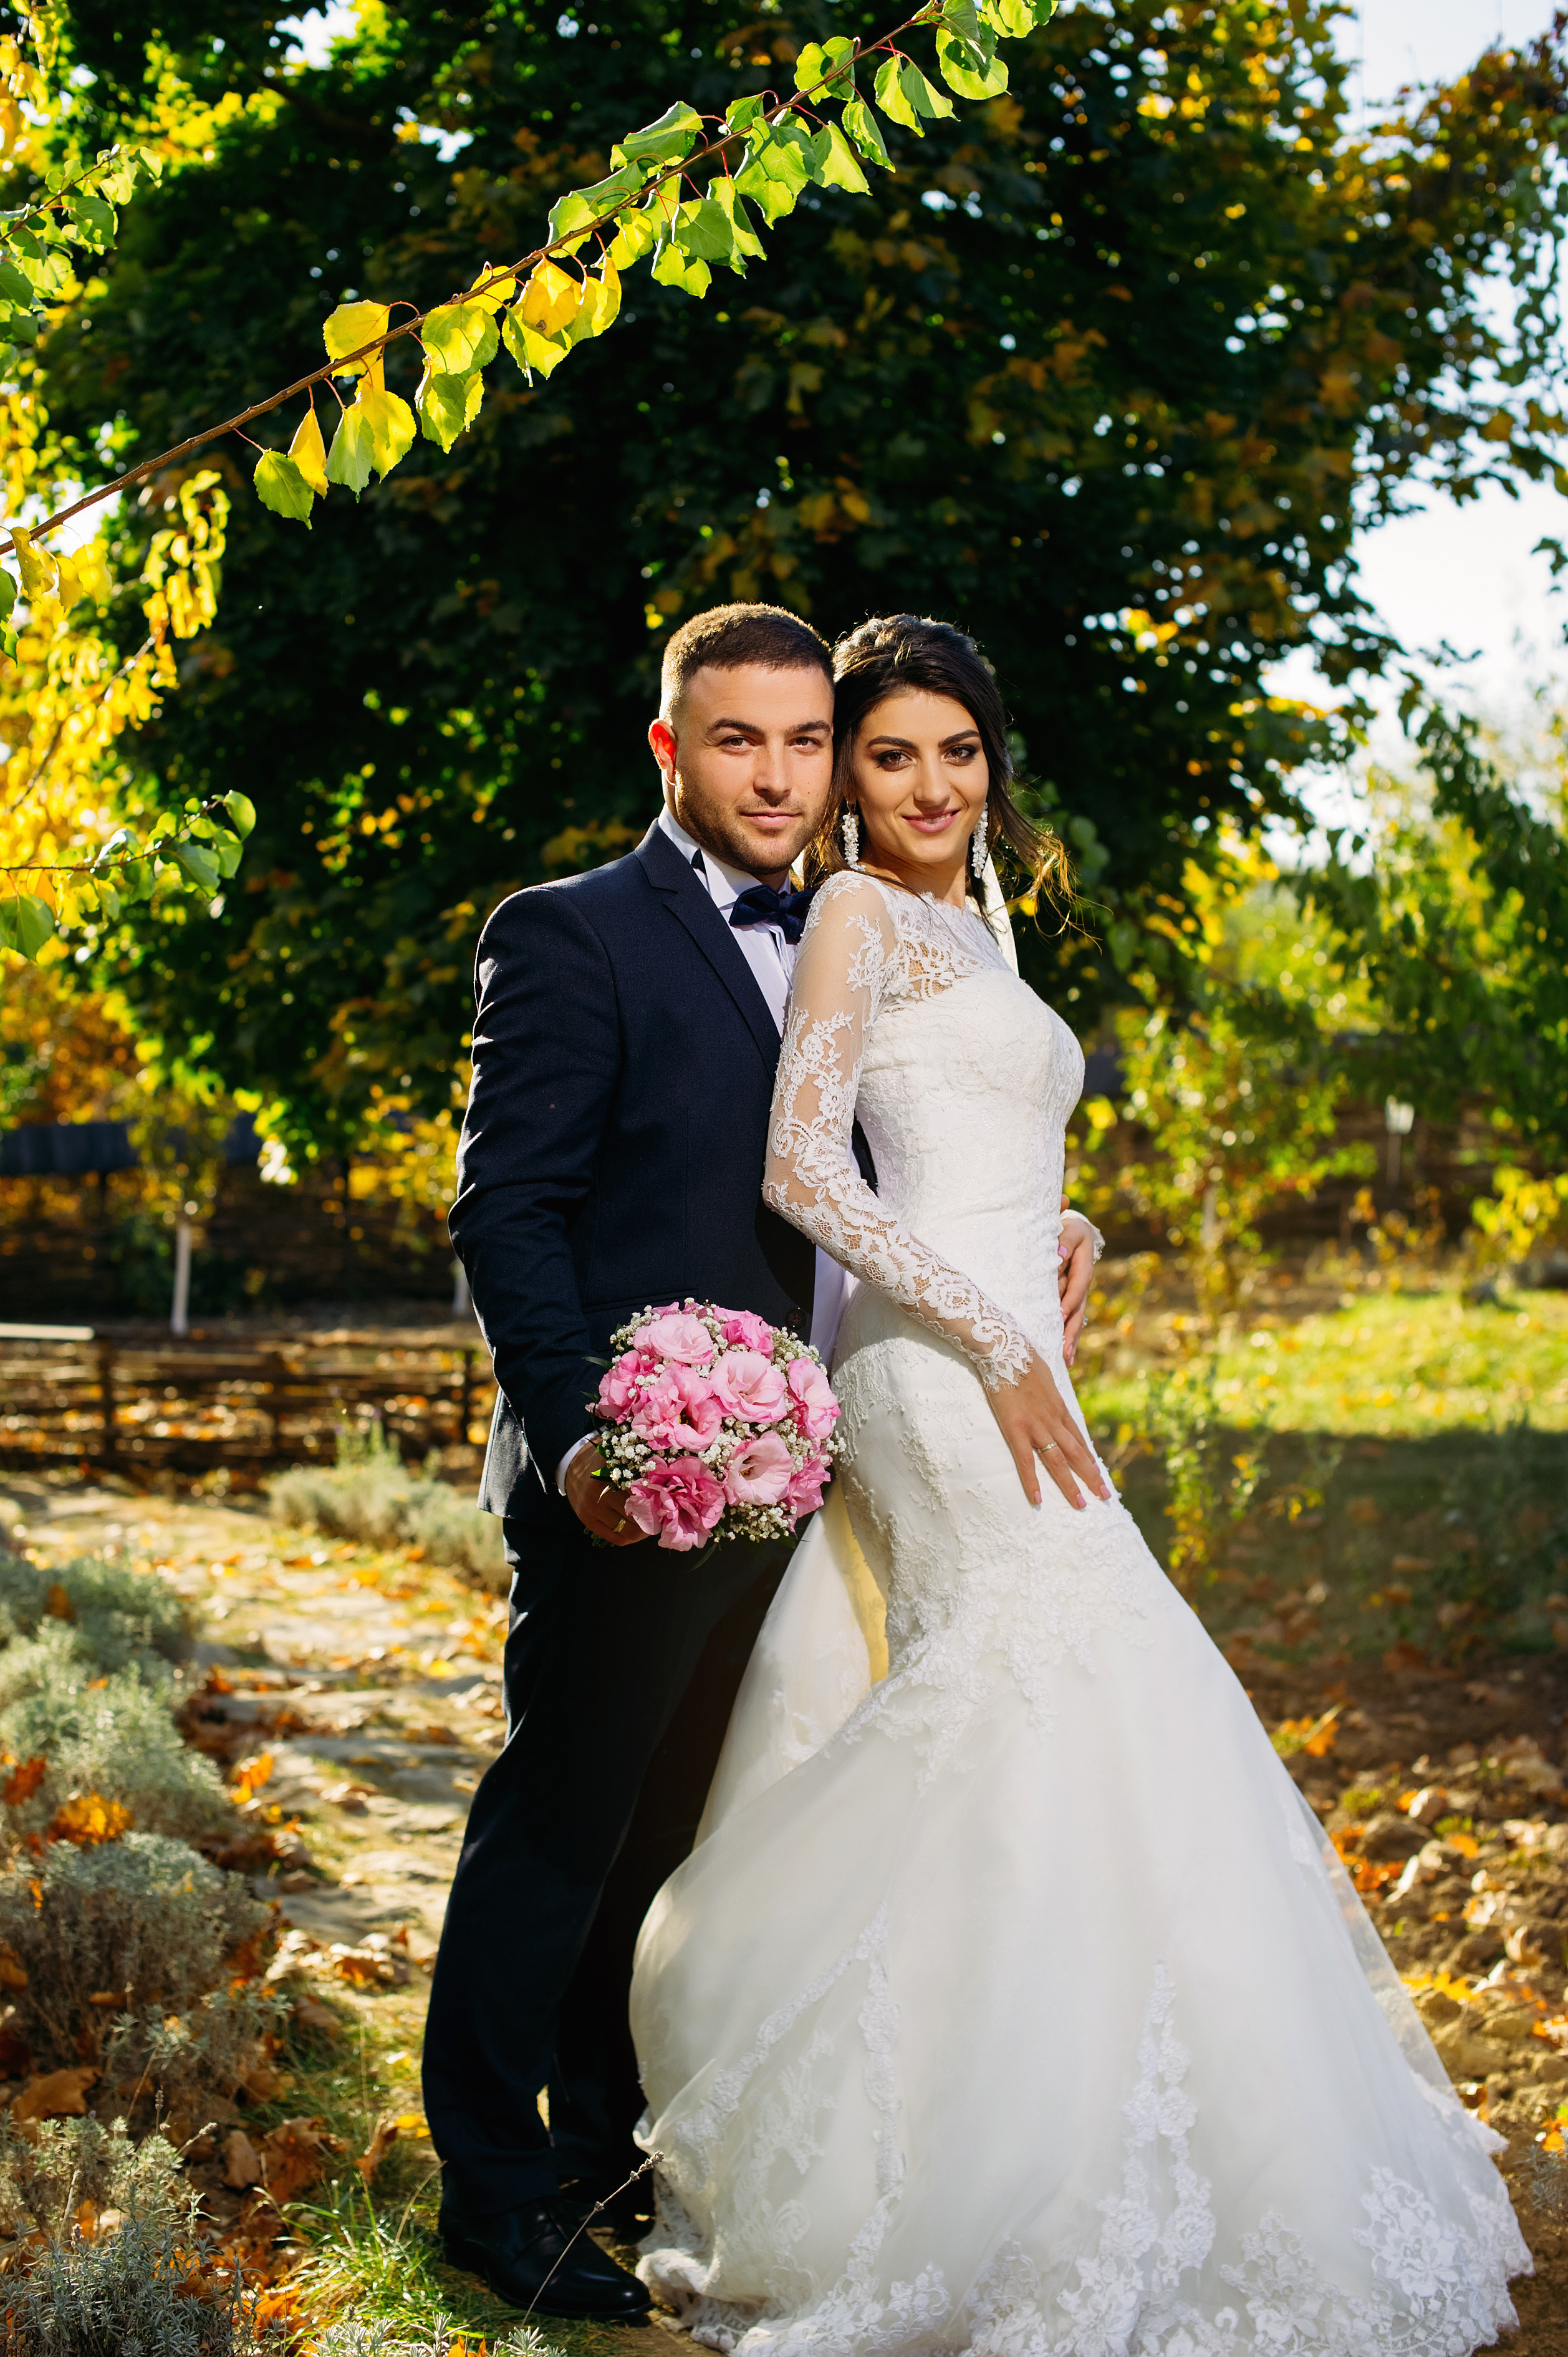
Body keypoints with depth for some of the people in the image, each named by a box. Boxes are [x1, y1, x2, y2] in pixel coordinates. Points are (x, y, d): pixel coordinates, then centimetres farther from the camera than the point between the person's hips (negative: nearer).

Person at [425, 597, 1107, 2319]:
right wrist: (579, 1437, -24)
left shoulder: (825, 951, 15)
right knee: (559, 1824, 2)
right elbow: (506, 1210, -14)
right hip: (628, 1489, -7)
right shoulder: (572, 936, -9)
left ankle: (611, 2144, 32)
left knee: (675, 1827, 17)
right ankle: (494, 2186, 17)